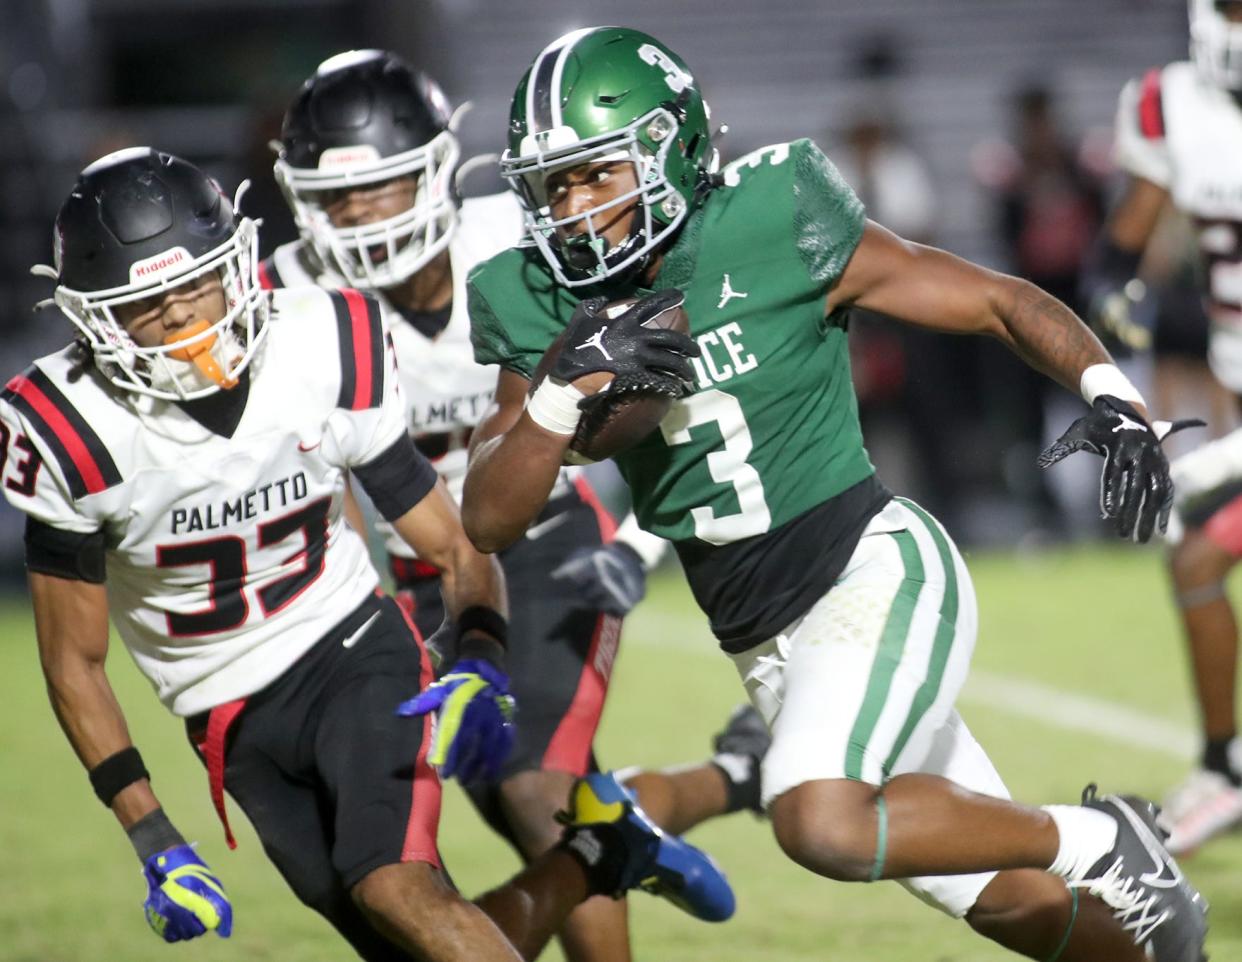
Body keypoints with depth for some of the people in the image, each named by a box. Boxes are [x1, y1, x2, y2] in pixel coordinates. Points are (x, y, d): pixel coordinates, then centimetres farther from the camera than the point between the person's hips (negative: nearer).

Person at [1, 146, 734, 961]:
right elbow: (74, 659, -5)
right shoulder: (69, 429, -16)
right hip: (237, 724, 1)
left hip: (356, 652, -1)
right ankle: (599, 855, 20)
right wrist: (152, 842, -12)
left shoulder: (325, 352, -13)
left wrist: (480, 672, -22)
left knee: (395, 888, -28)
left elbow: (455, 548, -2)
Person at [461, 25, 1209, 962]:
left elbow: (1002, 302, -6)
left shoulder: (773, 233, -13)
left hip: (874, 576, -6)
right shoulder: (547, 308, 0)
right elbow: (489, 519, -6)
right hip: (764, 641, 6)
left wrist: (1110, 394, -22)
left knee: (825, 823, -31)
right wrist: (566, 386, -22)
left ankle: (1095, 841, -9)